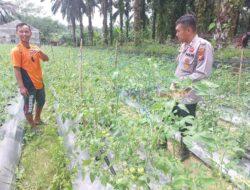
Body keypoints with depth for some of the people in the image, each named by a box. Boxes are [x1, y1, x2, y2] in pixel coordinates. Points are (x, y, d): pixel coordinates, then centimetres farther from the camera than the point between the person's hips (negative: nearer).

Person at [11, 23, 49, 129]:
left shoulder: (34, 48, 6)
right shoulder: (16, 50, -14)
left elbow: (46, 59, 2)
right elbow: (16, 69, -17)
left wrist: (39, 52, -20)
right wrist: (21, 87, -21)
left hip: (39, 83, 8)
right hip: (28, 85, -7)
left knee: (41, 102, 25)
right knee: (28, 108, 6)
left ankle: (37, 120, 47)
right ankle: (33, 127, 26)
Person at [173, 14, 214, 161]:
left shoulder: (203, 46, -18)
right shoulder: (184, 45, 8)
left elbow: (202, 74, -22)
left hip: (188, 97, -8)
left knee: (185, 127, 10)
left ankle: (184, 153, 33)